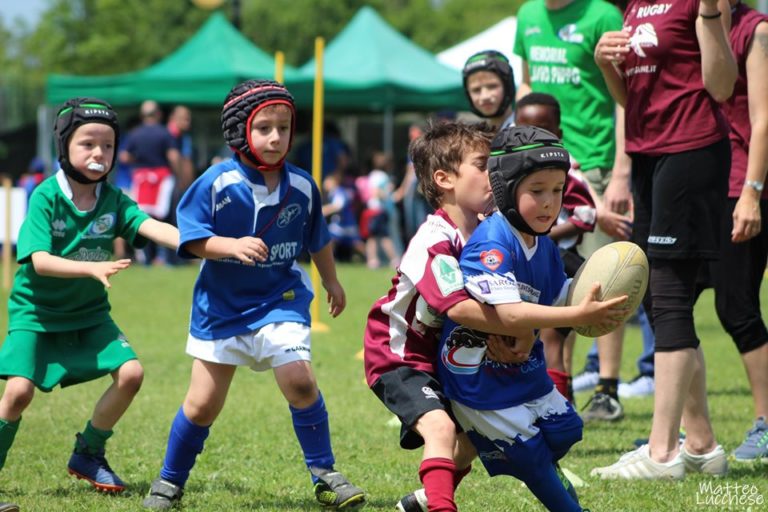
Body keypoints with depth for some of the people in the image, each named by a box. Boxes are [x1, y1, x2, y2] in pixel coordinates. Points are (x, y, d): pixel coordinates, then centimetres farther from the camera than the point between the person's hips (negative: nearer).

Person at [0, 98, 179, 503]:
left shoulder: (113, 200, -4)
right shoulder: (46, 197, -16)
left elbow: (151, 227, -20)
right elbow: (39, 260, -25)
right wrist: (94, 268, -40)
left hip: (89, 314, 5)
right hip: (36, 313, -4)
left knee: (130, 373, -10)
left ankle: (88, 454, 11)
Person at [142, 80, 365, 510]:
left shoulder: (301, 185, -5)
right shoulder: (218, 183, -15)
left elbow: (317, 239, 13)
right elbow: (192, 239, -16)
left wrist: (332, 282, 26)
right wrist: (232, 245, -33)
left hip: (280, 300, 1)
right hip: (222, 304, -1)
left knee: (299, 380, -19)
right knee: (203, 404, 5)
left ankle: (325, 476, -2)